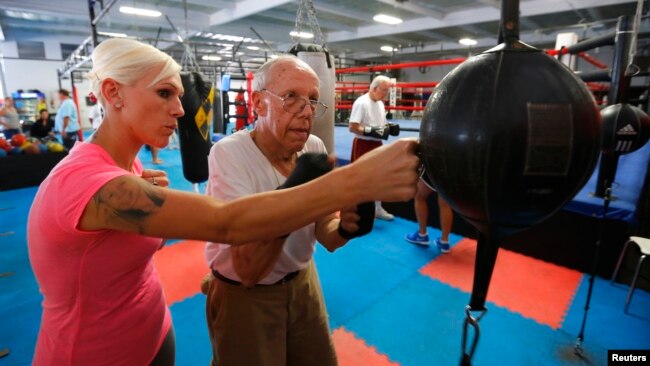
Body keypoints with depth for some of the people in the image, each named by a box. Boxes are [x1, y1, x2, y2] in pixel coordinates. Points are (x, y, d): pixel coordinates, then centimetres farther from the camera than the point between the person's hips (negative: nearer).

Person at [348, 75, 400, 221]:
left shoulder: (380, 103, 10)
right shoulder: (361, 102, -16)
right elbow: (352, 127, -22)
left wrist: (389, 128, -2)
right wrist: (373, 132, -27)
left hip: (376, 144, 9)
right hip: (362, 145, -9)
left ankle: (377, 209, 30)